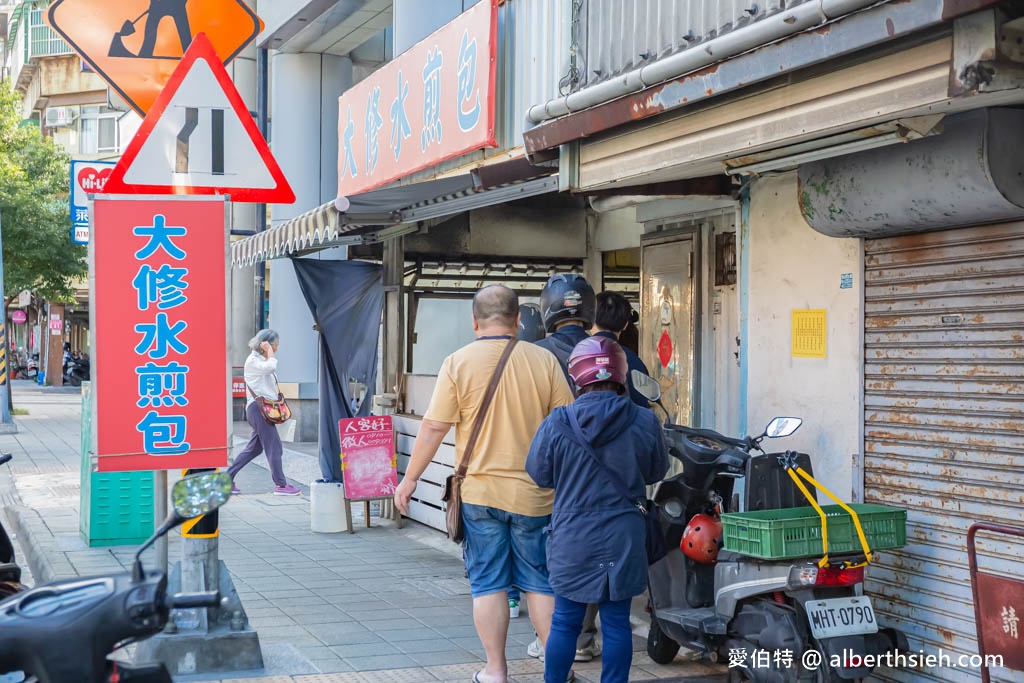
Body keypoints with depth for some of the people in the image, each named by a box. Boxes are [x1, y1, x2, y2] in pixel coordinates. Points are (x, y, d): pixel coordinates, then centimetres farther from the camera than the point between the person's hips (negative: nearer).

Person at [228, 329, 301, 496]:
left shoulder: (262, 360, 22)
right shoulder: (253, 360, -9)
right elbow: (271, 366, -26)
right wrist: (268, 351, -13)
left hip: (265, 408, 10)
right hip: (258, 407, -10)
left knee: (254, 448, 12)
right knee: (274, 446, -8)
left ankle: (227, 479, 15)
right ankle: (280, 485, -4)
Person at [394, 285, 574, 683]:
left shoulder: (458, 362, -6)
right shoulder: (544, 361, -2)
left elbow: (433, 429, -7)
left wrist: (409, 480, 3)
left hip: (480, 491, -1)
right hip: (533, 493, 1)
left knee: (488, 584, 8)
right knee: (539, 583, 12)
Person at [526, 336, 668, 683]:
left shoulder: (557, 423, -10)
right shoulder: (645, 422, -7)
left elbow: (538, 473, 1)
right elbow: (656, 472, 8)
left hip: (573, 541, -1)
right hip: (624, 541, 1)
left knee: (565, 622, 10)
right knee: (617, 622, 9)